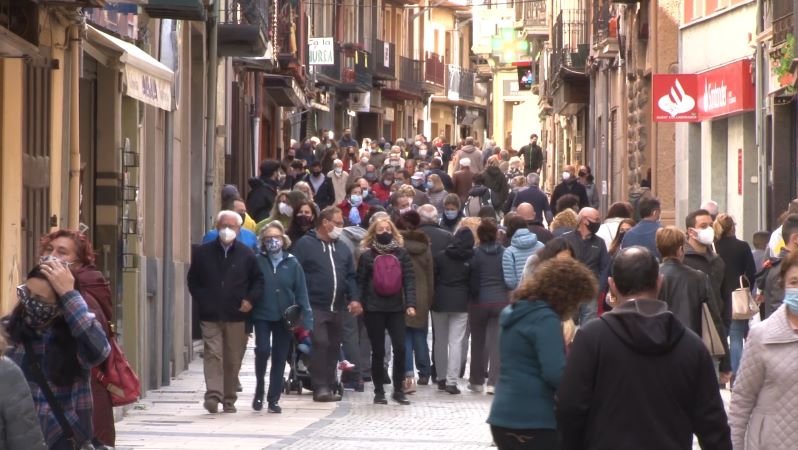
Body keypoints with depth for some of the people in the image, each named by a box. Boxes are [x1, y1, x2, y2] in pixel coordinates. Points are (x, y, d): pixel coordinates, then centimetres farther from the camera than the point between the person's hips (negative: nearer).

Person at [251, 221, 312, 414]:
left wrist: (306, 321, -5)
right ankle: (259, 389, 4)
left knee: (279, 358, 4)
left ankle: (273, 399, 14)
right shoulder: (257, 262, -1)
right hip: (262, 316, -2)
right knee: (263, 350, -18)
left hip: (284, 317, 2)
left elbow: (301, 293, 2)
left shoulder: (292, 264, 2)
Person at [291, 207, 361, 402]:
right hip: (315, 307, -7)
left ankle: (328, 387, 15)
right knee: (320, 344, -15)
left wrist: (354, 298, 1)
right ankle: (320, 387, -15)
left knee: (333, 347, 8)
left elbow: (350, 276, 16)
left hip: (337, 308, 7)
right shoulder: (305, 244, -4)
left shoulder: (342, 248, 17)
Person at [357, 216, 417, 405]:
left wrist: (410, 304, -10)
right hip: (374, 309, -1)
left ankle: (398, 390, 6)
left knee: (400, 347, -6)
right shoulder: (367, 255, 2)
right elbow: (360, 282, 2)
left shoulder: (402, 254, 6)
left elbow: (409, 280, 1)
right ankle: (379, 391, 11)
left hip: (396, 308, 1)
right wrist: (359, 304, -5)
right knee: (378, 351, 3)